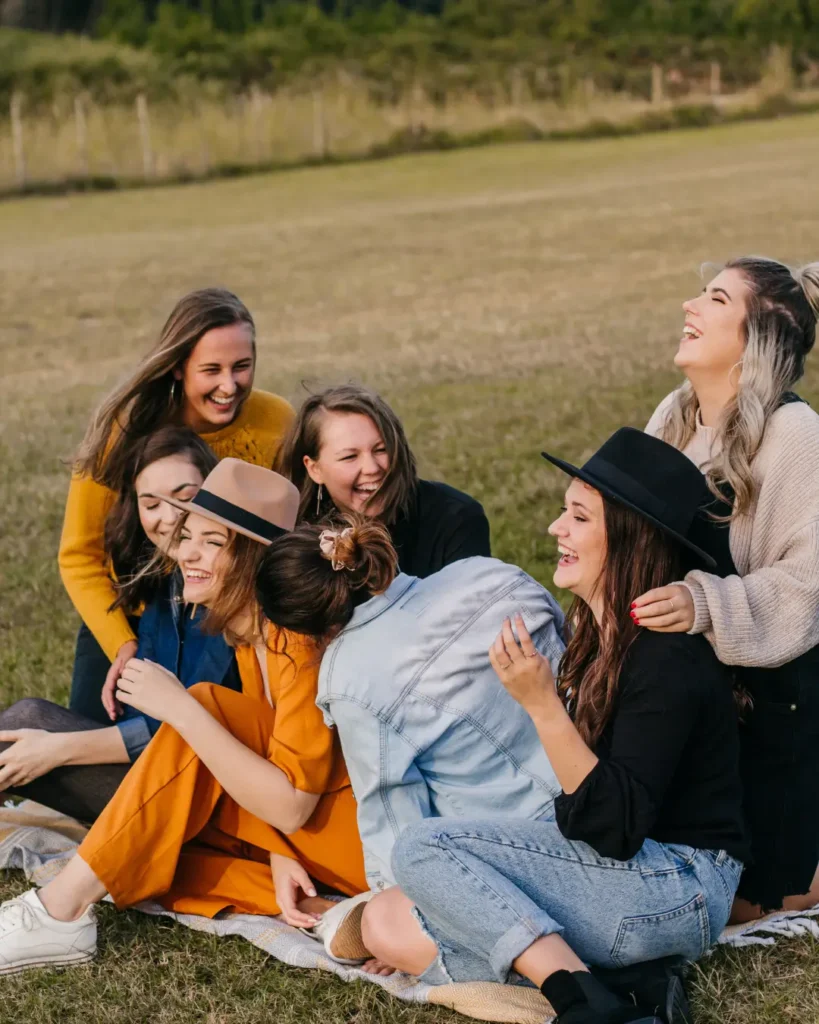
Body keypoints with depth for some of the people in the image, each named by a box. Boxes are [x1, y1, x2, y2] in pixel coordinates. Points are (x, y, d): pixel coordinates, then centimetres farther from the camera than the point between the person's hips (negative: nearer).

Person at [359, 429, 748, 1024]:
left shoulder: (668, 658, -18)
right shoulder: (600, 635, 10)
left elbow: (617, 826, -23)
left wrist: (541, 704, -28)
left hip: (677, 884, -9)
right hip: (611, 869, 9)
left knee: (423, 847, -18)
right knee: (388, 927, -5)